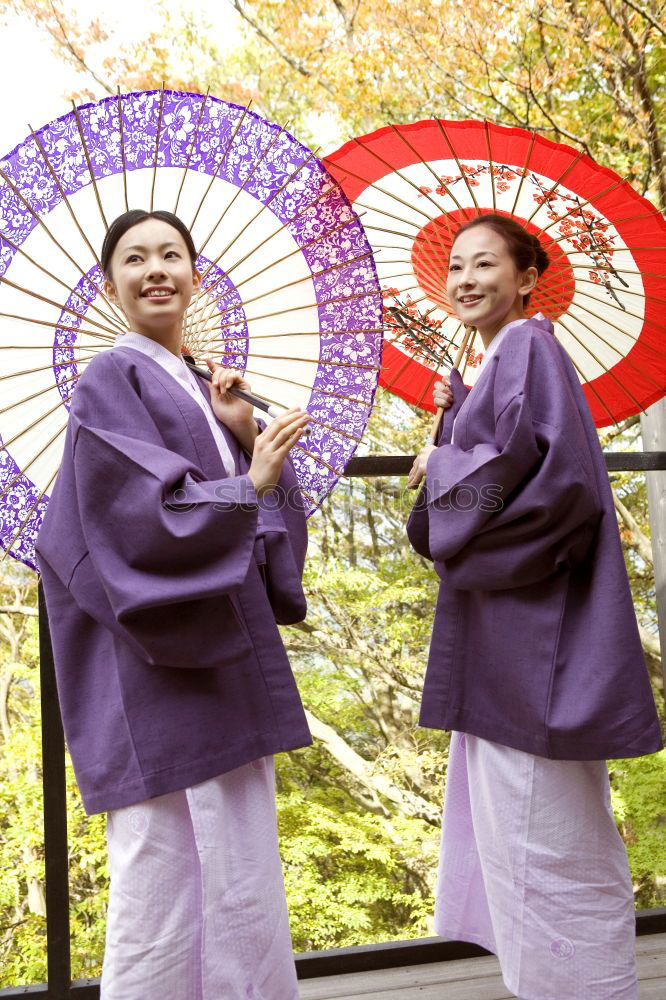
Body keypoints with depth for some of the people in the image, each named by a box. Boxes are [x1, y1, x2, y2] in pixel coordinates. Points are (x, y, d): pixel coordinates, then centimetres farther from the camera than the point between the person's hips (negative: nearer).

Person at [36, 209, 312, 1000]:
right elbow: (139, 518, -17)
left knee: (236, 888, 13)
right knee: (167, 885, -4)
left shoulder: (201, 392, 19)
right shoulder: (111, 380, -5)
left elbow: (261, 517, 14)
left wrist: (245, 437, -1)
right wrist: (246, 486, -14)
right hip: (159, 673, -8)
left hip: (222, 662, 8)